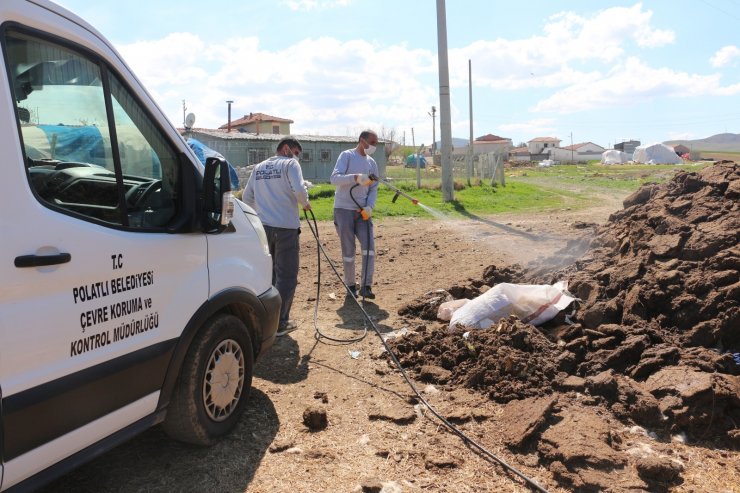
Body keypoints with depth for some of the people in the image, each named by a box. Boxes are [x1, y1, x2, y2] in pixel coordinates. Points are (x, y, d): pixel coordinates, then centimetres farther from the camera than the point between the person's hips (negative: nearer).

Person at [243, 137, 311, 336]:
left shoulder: (259, 168, 13)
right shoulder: (290, 164, -4)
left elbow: (247, 197, 14)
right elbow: (299, 189, -19)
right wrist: (305, 203, 0)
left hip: (263, 227, 6)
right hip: (286, 227, -6)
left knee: (268, 273, 19)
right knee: (287, 275, 2)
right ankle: (280, 323, 5)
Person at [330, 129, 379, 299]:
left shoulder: (372, 163, 13)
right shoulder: (346, 155, -3)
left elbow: (373, 189, 12)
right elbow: (334, 178, -16)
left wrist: (369, 206, -7)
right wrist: (356, 177, -32)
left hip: (362, 211, 4)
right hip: (344, 209, -4)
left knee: (369, 245, -10)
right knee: (348, 249, 2)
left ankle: (366, 286, -7)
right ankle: (350, 286, 16)